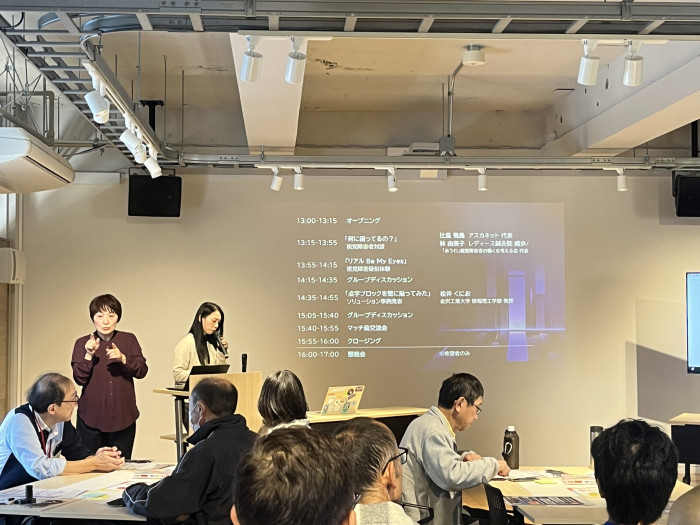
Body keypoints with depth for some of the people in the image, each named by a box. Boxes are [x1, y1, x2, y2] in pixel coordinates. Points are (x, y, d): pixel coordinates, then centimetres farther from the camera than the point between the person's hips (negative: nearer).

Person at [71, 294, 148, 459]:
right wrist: (89, 355, -18)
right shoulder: (82, 343, 4)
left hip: (123, 419, 1)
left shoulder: (129, 340, 6)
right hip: (91, 419, 0)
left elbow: (142, 371, -4)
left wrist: (123, 358, -21)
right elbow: (79, 378, -4)